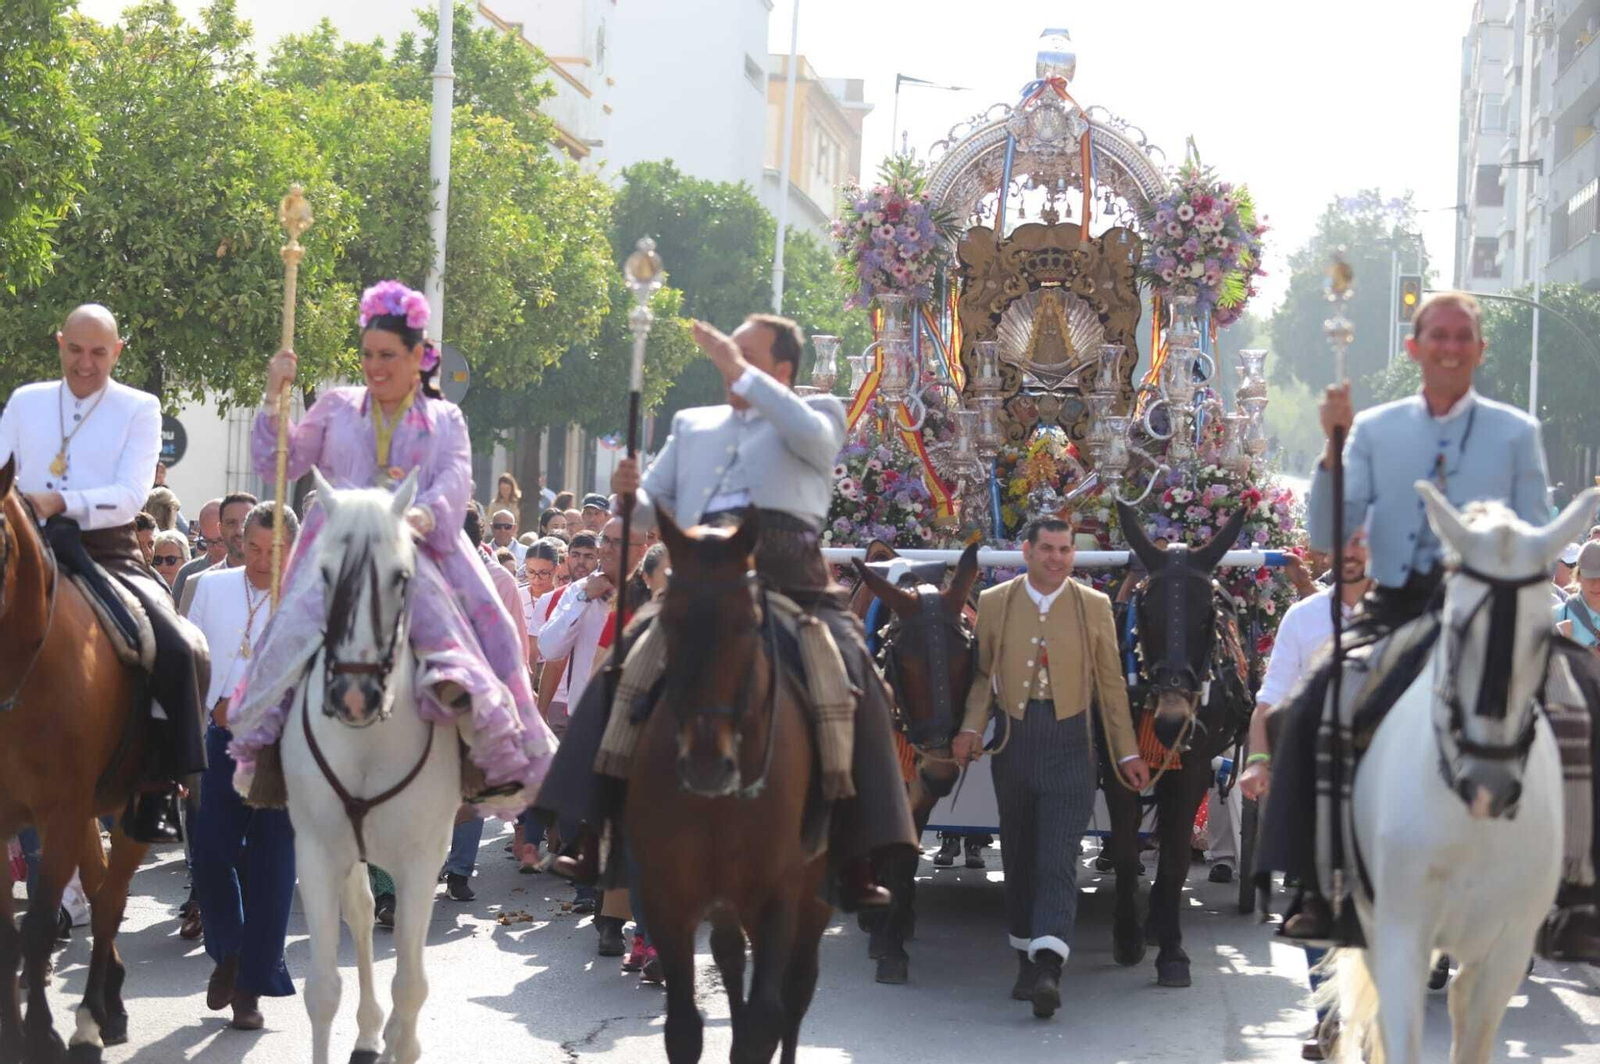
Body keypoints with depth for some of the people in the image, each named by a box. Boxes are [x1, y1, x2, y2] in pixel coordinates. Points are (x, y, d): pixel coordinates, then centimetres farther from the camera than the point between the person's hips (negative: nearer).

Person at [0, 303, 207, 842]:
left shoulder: (140, 409, 5)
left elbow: (130, 494, -8)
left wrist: (61, 504, -24)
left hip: (106, 553, -2)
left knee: (179, 650, -23)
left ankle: (157, 791, -15)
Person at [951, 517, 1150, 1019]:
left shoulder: (1095, 607, 5)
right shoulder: (993, 602, 7)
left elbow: (1110, 684, 7)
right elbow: (983, 672, 8)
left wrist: (1128, 752, 5)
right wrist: (972, 726, -8)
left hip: (1069, 743, -2)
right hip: (1014, 739, 2)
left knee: (1058, 859, -12)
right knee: (1019, 855, 10)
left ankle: (1048, 969, -22)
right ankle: (1027, 957, 23)